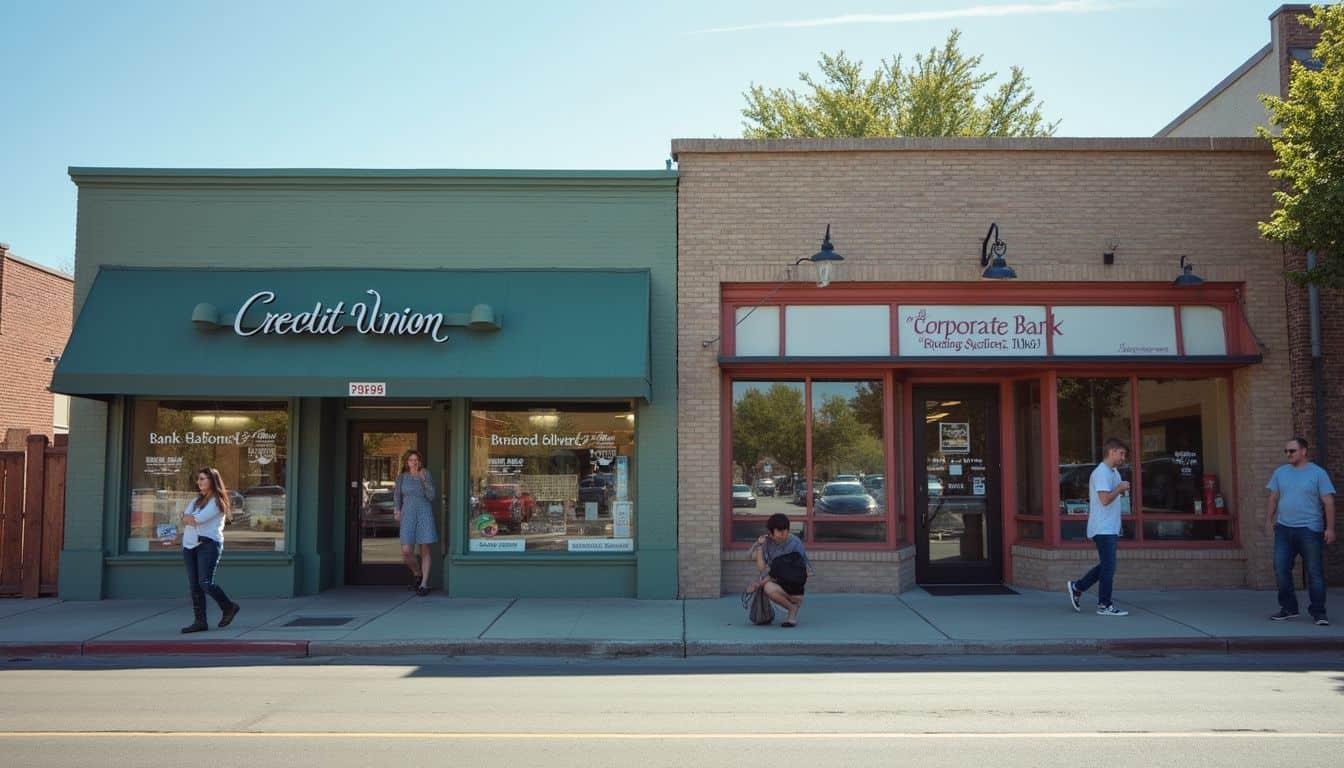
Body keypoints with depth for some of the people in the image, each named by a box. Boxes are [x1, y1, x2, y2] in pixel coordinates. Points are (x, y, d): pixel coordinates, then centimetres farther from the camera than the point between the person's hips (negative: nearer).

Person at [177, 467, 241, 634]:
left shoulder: (217, 501, -4)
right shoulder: (196, 500, 20)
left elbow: (199, 519, -15)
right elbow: (184, 518, 10)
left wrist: (187, 519, 2)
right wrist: (191, 520, -8)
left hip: (208, 544, -8)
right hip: (189, 545, 8)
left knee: (205, 582, -16)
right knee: (194, 585, 3)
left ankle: (229, 607, 5)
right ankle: (200, 621, 5)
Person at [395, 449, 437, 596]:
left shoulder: (426, 475, 6)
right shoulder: (402, 477, 9)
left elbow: (431, 496, 0)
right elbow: (397, 495, 11)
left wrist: (424, 480, -11)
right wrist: (397, 510, -5)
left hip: (425, 513, 0)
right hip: (408, 514, 1)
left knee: (425, 551, -1)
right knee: (406, 551, -10)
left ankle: (424, 584, 5)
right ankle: (417, 574, 17)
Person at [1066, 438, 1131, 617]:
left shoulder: (1114, 472, 17)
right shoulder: (1101, 472, -15)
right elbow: (1105, 499, -23)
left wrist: (1122, 491, 8)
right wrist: (1120, 488, -12)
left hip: (1111, 528, 10)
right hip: (1103, 528, -10)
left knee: (1106, 566, 13)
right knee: (1108, 567, -5)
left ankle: (1077, 587, 21)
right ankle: (1104, 605, 3)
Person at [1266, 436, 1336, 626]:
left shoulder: (1317, 473, -1)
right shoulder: (1280, 473, 11)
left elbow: (1328, 502, -4)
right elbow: (1274, 498, 16)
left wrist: (1330, 528, -10)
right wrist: (1269, 519, 7)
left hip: (1309, 530, -4)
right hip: (1284, 529, 4)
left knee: (1314, 571, 0)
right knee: (1281, 569, 1)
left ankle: (1318, 612, 8)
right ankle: (1288, 608, 14)